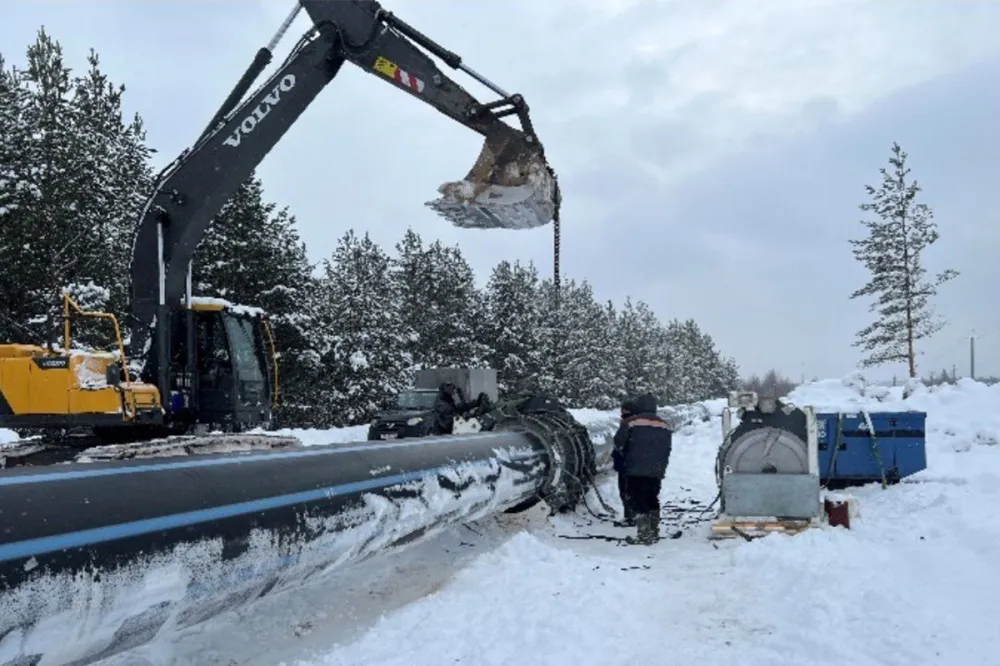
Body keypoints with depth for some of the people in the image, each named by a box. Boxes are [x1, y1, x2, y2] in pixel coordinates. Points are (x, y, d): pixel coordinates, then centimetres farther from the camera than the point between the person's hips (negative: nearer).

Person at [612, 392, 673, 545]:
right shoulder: (664, 425, 10)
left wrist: (626, 456, 14)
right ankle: (654, 533, 23)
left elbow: (618, 444, -5)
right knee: (652, 501, 18)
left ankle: (644, 535, -7)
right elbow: (667, 450, 14)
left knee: (638, 502, -2)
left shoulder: (630, 422, -10)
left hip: (636, 471, -6)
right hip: (656, 472, 6)